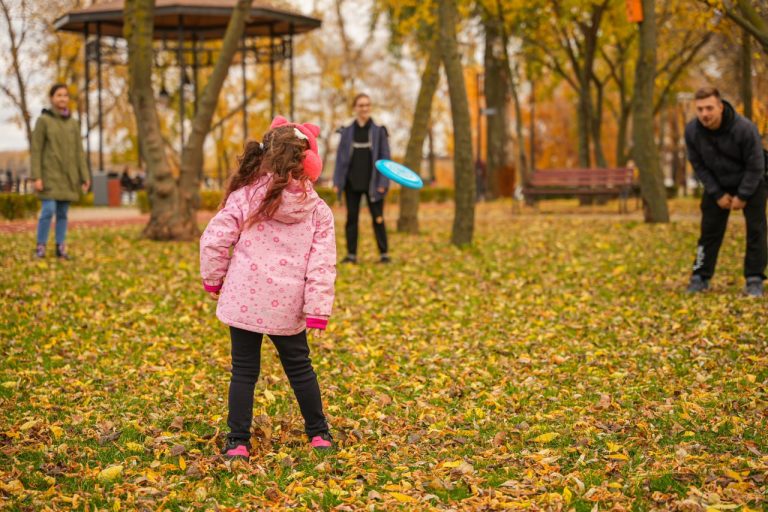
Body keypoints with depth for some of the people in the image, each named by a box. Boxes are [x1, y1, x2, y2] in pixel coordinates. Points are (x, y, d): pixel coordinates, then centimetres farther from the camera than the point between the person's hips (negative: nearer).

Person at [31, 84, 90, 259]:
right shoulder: (43, 121, -5)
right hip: (50, 174, -4)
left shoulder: (73, 123, 9)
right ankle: (40, 247, -2)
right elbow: (36, 150, -7)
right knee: (48, 211, -12)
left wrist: (85, 177, 2)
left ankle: (60, 248, 10)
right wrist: (36, 177, -14)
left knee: (63, 212, 5)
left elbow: (79, 152, 9)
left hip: (68, 175, 4)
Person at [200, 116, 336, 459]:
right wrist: (317, 311, -2)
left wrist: (213, 279, 10)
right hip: (288, 307, 1)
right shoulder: (317, 210, -2)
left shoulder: (245, 197, -5)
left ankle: (238, 442, 9)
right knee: (300, 368, 18)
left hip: (244, 302, -1)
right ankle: (319, 434, 29)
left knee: (244, 372, 9)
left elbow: (214, 240, -6)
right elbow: (322, 265, -6)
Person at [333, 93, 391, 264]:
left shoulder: (379, 131, 0)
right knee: (351, 218, 5)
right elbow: (341, 157, 6)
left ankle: (384, 253, 6)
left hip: (372, 184, -2)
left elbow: (385, 158, -1)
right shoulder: (347, 132, 4)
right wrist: (337, 182, -1)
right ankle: (351, 254, 10)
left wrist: (383, 183, -9)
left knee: (378, 218, -1)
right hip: (352, 183, 2)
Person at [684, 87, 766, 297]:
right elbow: (698, 165, -7)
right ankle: (700, 277, 10)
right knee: (710, 230, 2)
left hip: (750, 183, -3)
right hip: (717, 185, 3)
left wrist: (743, 196, -17)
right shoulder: (692, 131, -20)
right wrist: (717, 194, -10)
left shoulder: (745, 128, -31)